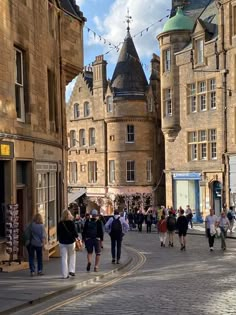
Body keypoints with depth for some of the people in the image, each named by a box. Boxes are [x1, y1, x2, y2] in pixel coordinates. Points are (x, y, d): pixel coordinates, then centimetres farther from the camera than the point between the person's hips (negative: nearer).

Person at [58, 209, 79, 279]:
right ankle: (71, 270, 9)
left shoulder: (60, 224, 0)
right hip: (70, 242, -2)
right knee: (72, 255, 17)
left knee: (64, 258, 4)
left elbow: (58, 233, 7)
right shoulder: (71, 222, -8)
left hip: (62, 242, 2)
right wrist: (77, 238, 2)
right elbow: (75, 232, -9)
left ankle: (65, 274, 4)